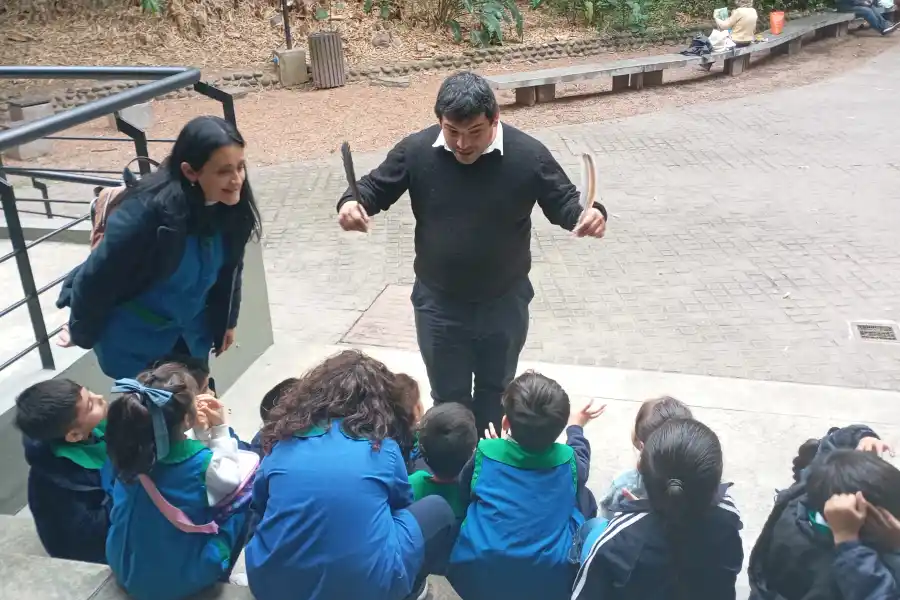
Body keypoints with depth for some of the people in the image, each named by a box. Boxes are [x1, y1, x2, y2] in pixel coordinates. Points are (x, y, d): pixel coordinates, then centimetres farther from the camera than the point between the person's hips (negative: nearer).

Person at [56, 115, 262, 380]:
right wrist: (81, 331, -5)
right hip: (134, 337, -5)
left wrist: (226, 320, 13)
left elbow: (228, 269, 3)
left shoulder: (231, 207, -16)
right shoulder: (147, 211, -34)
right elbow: (97, 276, -20)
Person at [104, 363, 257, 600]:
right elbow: (230, 483, -2)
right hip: (182, 580, -5)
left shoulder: (132, 451, -12)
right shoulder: (204, 465, -26)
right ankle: (218, 574, 15)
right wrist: (219, 429, -4)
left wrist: (202, 431, -4)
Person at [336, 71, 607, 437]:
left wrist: (590, 213, -32)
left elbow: (564, 202, -8)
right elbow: (375, 188, -3)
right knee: (448, 397, 16)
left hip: (504, 304, 0)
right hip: (439, 305, 0)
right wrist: (351, 203, -27)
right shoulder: (416, 151, -14)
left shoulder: (528, 155, -17)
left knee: (495, 391, 23)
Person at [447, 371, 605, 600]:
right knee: (584, 498, 21)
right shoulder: (566, 459, -5)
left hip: (474, 581, 0)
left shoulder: (486, 452, -7)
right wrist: (576, 427, 40)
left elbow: (465, 487, 16)